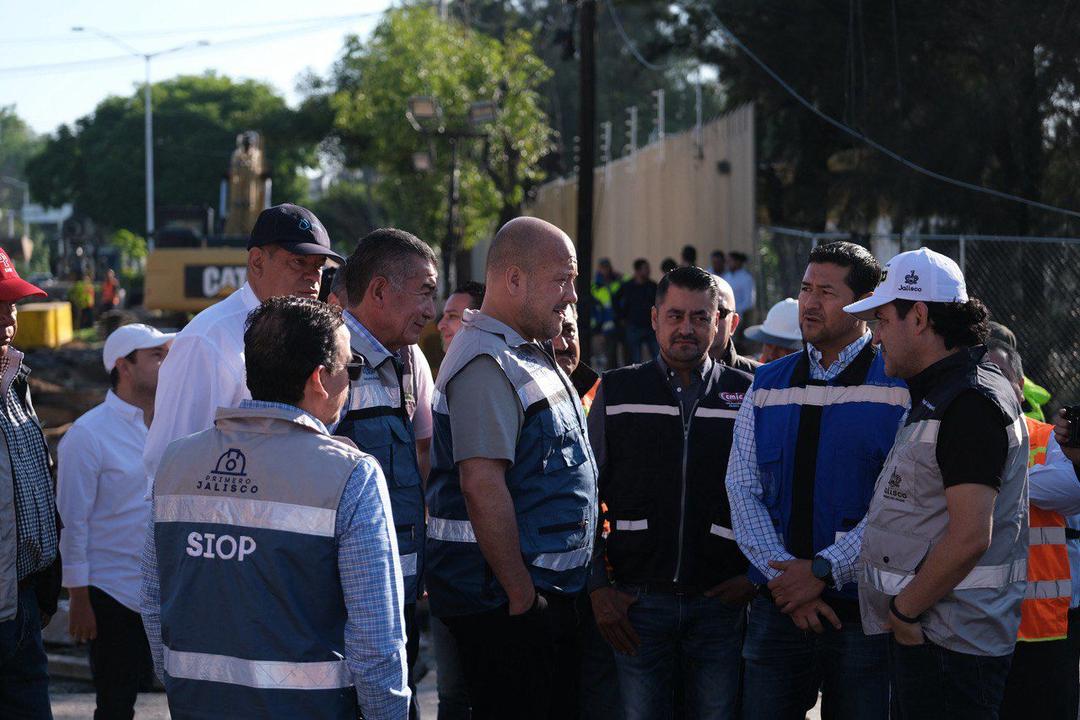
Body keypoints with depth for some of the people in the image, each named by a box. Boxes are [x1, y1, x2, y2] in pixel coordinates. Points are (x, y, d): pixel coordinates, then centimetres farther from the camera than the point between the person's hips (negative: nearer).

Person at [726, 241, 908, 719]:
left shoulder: (901, 387, -3)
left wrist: (823, 570, -16)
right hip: (776, 609, 3)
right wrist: (786, 580, -10)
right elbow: (742, 491, 4)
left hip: (864, 611, -3)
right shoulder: (767, 387, 11)